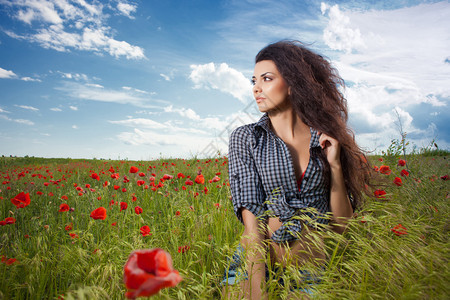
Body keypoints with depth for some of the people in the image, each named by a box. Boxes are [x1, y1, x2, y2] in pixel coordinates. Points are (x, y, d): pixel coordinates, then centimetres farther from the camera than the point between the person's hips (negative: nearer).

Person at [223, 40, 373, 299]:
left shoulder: (326, 139, 4)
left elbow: (341, 225, 4)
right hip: (258, 264, -2)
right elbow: (251, 215, -10)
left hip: (316, 263, 3)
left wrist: (335, 166, -8)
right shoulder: (245, 138, 0)